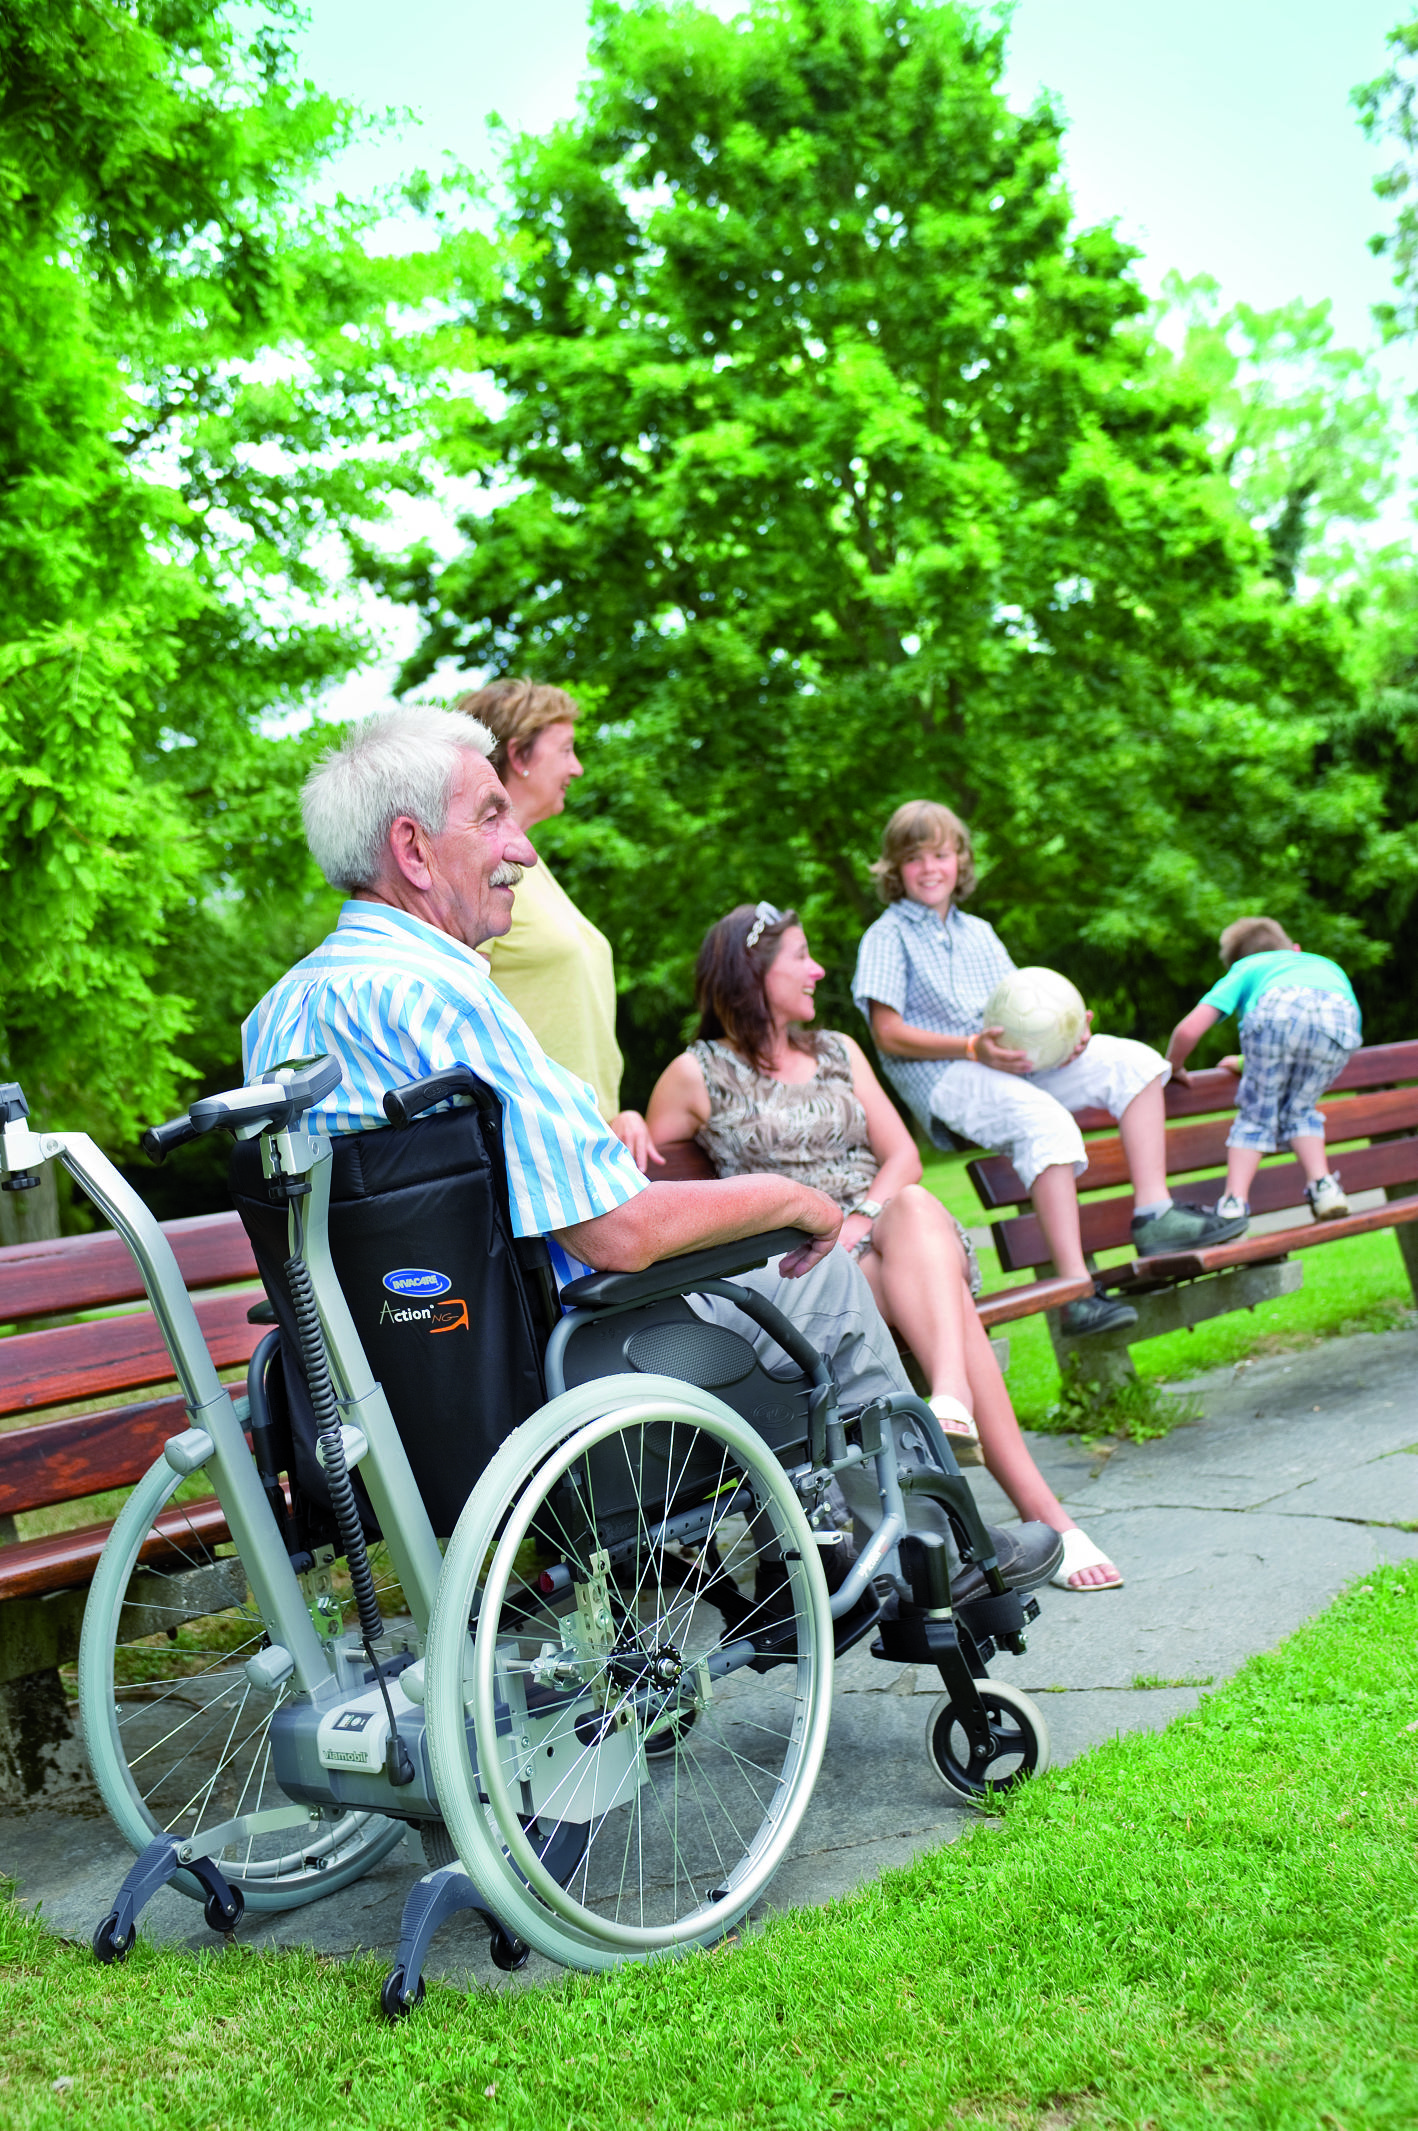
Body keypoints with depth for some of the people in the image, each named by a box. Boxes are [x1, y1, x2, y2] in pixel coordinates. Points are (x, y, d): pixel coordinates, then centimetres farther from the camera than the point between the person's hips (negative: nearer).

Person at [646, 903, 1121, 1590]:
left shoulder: (838, 1051, 22)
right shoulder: (698, 1074, 9)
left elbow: (903, 1155, 14)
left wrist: (858, 1220, -7)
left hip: (885, 1229, 3)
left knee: (914, 1206, -35)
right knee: (943, 1299, -32)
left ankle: (951, 1404, -54)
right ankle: (1040, 1508, -41)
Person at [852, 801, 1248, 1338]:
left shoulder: (978, 933, 25)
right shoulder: (886, 936, 3)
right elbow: (889, 1034, -8)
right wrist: (972, 1048, -19)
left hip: (1013, 1066, 7)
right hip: (943, 1079, -7)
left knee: (1130, 1060, -8)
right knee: (1045, 1121, -35)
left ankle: (1153, 1213, -15)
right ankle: (1077, 1290, -40)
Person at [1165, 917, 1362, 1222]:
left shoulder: (1244, 969, 37)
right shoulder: (1328, 966, 48)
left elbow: (1188, 1030, 23)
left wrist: (1173, 1068, 42)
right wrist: (1247, 1063, 63)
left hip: (1279, 1011, -2)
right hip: (1342, 1021, 3)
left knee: (1256, 1114, 14)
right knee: (1299, 1110, 24)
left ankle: (1234, 1203, 2)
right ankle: (1322, 1185, 9)